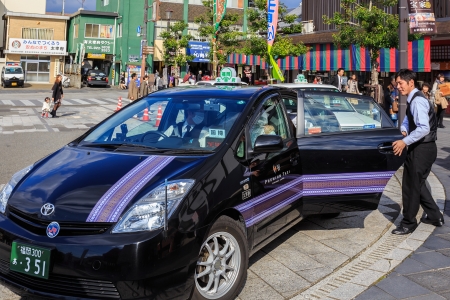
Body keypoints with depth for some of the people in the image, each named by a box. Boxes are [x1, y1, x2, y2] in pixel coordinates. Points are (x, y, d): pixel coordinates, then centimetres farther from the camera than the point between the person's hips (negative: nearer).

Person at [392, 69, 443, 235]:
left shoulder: (417, 101, -21)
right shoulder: (413, 100, 11)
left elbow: (424, 128, -30)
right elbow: (408, 119, 24)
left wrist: (405, 141, -30)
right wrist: (403, 131, 4)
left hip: (421, 149, -10)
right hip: (424, 147, 10)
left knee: (410, 185, 0)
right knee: (417, 184, 20)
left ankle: (408, 223, 12)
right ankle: (435, 216, 30)